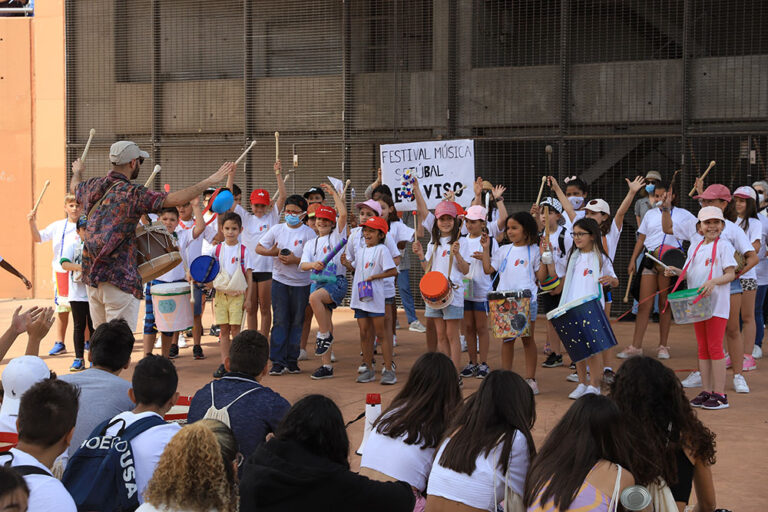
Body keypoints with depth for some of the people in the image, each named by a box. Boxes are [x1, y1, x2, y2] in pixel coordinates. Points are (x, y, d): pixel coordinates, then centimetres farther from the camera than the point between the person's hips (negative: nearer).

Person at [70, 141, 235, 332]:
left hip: (91, 276, 8)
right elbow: (177, 199, -24)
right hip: (119, 278, -8)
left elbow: (74, 186, 33)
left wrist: (77, 171, 55)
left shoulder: (93, 187, 7)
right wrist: (211, 181, -18)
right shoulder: (133, 194, -14)